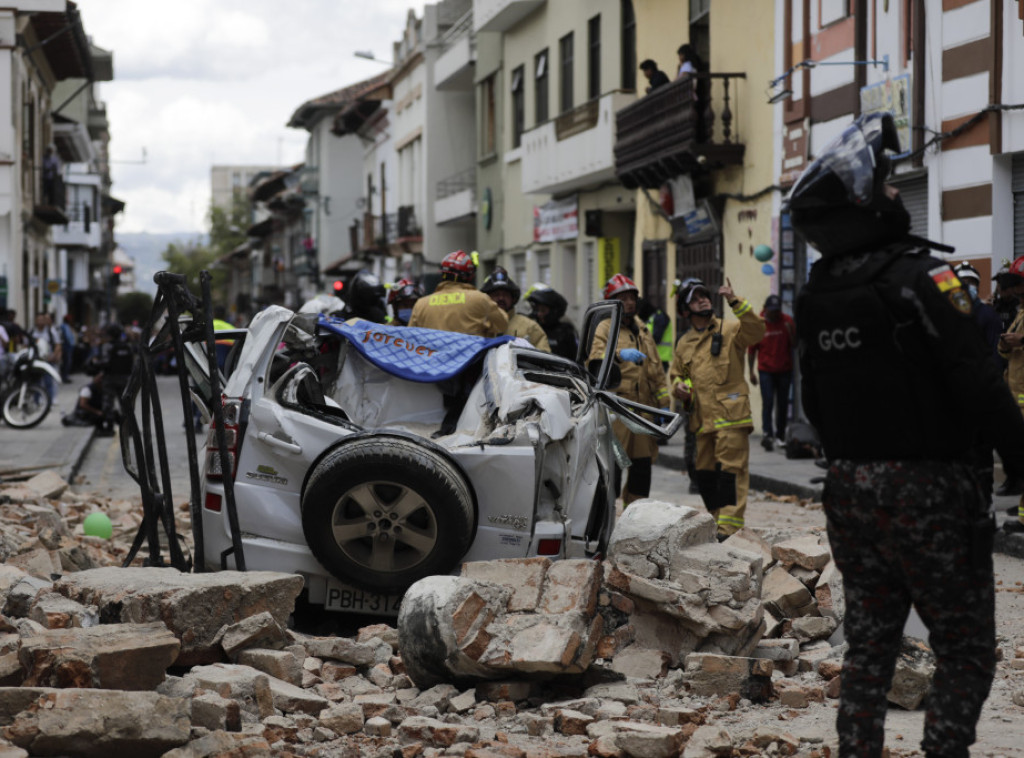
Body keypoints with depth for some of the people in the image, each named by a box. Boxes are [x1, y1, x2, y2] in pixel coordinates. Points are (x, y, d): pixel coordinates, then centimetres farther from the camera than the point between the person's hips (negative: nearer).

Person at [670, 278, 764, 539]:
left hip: (731, 415, -6)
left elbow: (756, 329, -17)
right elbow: (675, 373, 29)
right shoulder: (684, 344, 18)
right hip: (703, 418, 6)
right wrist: (679, 386, 6)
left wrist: (734, 301, -24)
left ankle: (730, 527, -14)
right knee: (705, 474, 9)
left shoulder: (730, 330, 2)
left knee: (731, 470, -11)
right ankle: (718, 522, 20)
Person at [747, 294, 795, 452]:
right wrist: (751, 372, 2)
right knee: (767, 402, -13)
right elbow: (751, 350, 3)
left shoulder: (787, 321, 1)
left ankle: (781, 434, 18)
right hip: (766, 370, -2)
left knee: (783, 404, 7)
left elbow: (794, 344, 2)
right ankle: (767, 434, -22)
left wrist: (790, 331, -17)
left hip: (785, 370, 2)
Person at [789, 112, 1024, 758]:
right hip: (925, 488, -7)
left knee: (869, 642, 15)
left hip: (848, 487, 7)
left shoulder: (817, 295, 6)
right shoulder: (921, 279, -16)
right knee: (966, 652, 1)